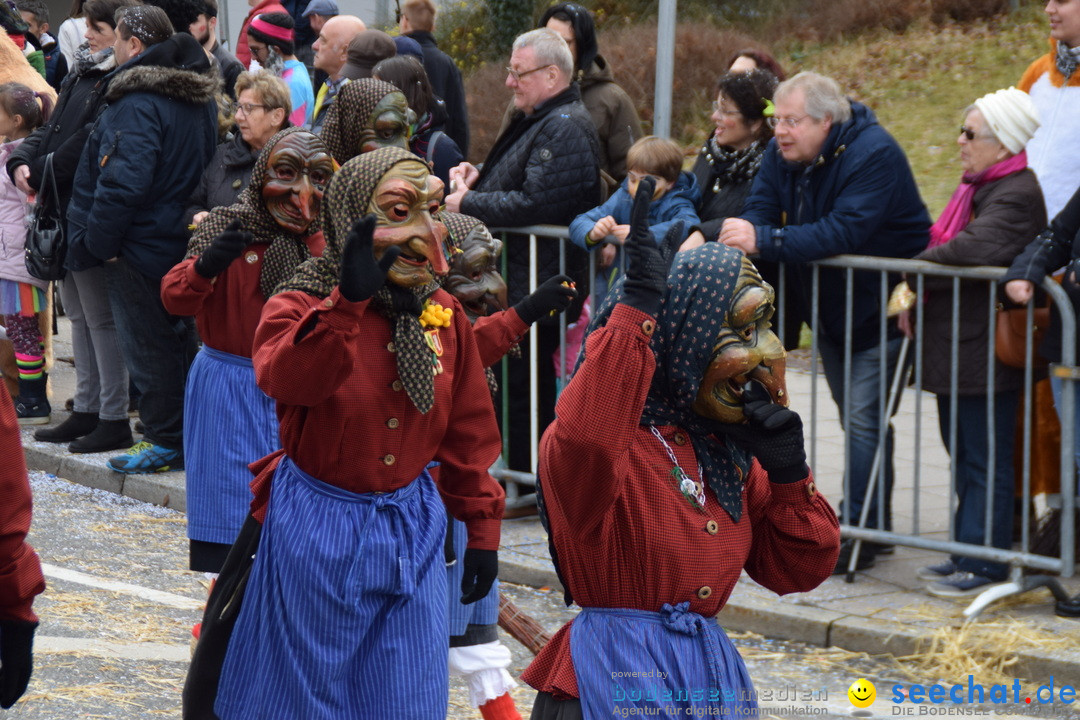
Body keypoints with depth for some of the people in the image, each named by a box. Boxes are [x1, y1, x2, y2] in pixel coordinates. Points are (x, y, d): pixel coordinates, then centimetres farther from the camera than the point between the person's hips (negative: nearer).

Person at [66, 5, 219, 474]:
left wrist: (97, 243, -18)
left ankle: (167, 443, 6)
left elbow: (123, 183, -28)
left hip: (139, 248, -9)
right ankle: (189, 432, 23)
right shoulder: (198, 96, 9)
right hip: (183, 238, 9)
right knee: (178, 338, 16)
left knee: (146, 344, 1)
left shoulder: (138, 103, -21)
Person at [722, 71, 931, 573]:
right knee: (855, 419, 14)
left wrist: (764, 241, -41)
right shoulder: (783, 154, -1)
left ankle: (855, 535, -9)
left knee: (863, 418, -13)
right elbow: (759, 211, -7)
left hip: (880, 308, -8)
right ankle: (876, 525, 24)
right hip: (829, 310, 8)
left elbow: (844, 233, -35)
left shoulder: (873, 155, -25)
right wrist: (738, 237, -31)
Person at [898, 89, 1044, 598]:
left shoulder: (1016, 195, -17)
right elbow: (943, 247, 18)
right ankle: (967, 552, 24)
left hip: (986, 352, -10)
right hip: (957, 346, 10)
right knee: (964, 455, 16)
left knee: (986, 460, -4)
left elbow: (971, 250, -31)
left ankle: (983, 565, 1)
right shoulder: (978, 188, 16)